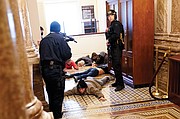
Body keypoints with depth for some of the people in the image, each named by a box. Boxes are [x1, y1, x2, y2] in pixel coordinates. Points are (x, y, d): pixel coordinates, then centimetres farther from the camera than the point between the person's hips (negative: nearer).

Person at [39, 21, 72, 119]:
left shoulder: (43, 40, 12)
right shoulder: (59, 38, -5)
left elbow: (42, 54, 14)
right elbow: (67, 55, -9)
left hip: (45, 69, 6)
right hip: (56, 69, -6)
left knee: (51, 94, 19)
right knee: (58, 95, 5)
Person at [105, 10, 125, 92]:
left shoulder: (117, 24, -8)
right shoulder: (111, 25, 20)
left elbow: (116, 35, -23)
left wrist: (109, 40, -12)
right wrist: (107, 32, 2)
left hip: (117, 47, -9)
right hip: (112, 47, 9)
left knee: (117, 66, -11)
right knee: (114, 66, 12)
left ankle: (121, 84, -6)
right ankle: (117, 82, 21)